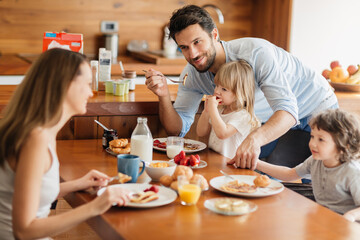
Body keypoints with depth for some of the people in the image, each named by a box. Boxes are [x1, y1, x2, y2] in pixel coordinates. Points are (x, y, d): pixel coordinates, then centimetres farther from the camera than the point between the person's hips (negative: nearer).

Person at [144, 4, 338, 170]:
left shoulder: (255, 53, -36)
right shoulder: (191, 74, -16)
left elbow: (288, 111, -46)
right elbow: (177, 130, -13)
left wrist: (254, 139, -65)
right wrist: (163, 96, -33)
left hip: (316, 106, -5)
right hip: (272, 119, 5)